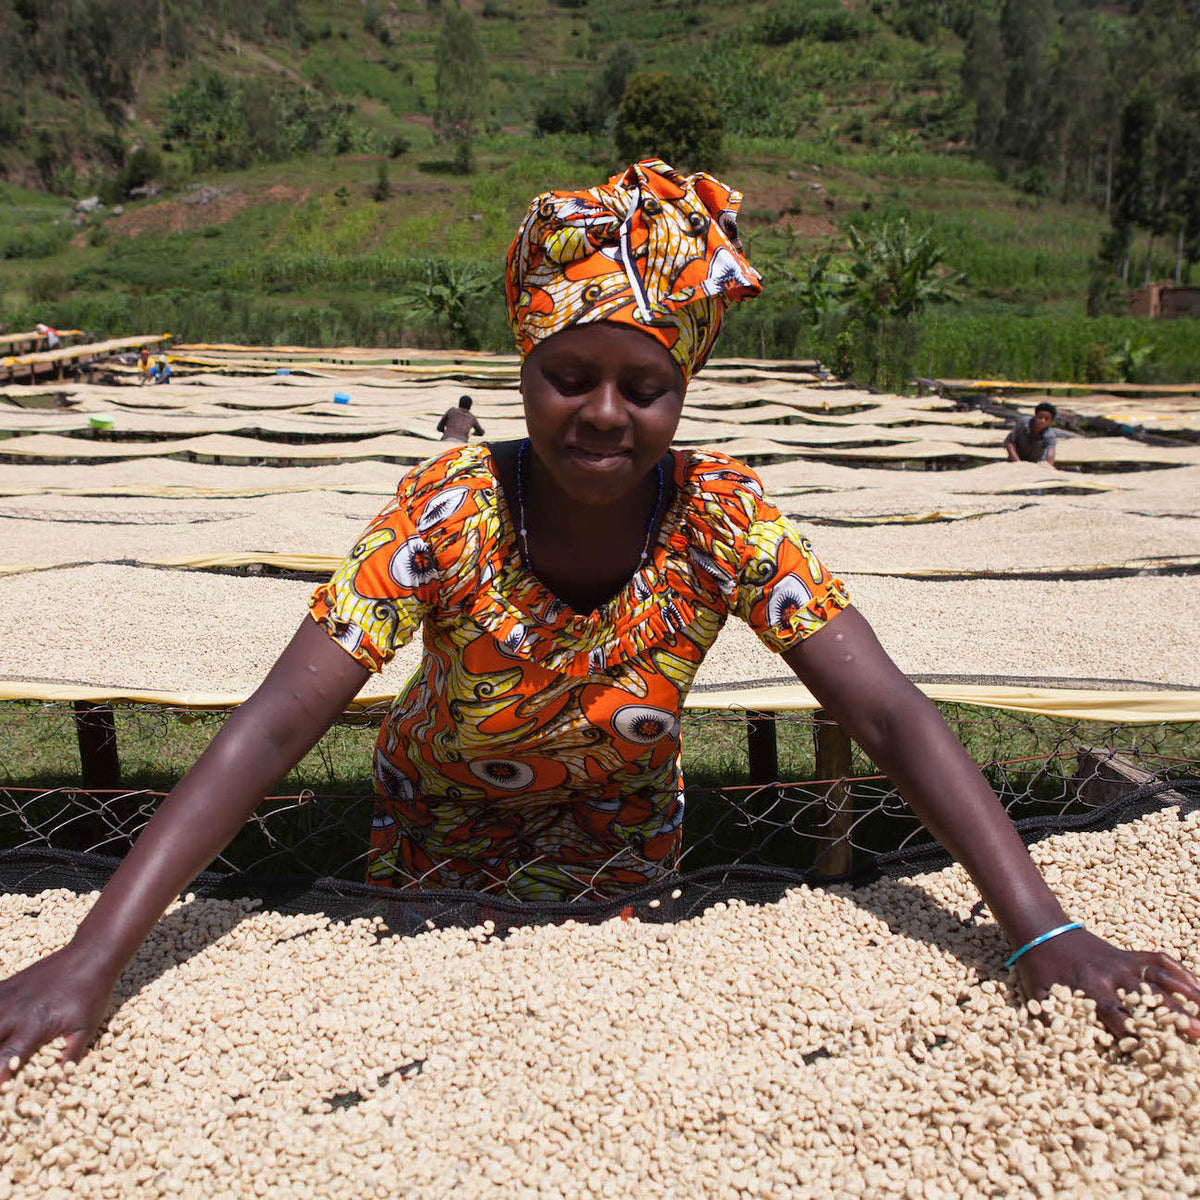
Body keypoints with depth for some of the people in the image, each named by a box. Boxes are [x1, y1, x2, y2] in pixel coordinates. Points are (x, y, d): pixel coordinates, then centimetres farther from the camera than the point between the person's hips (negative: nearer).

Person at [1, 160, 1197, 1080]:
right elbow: (273, 725, -35)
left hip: (618, 829, 1)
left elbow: (890, 716, -30)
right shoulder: (449, 511, -31)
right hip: (442, 827, 0)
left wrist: (1041, 929, -40)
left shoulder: (724, 520, -26)